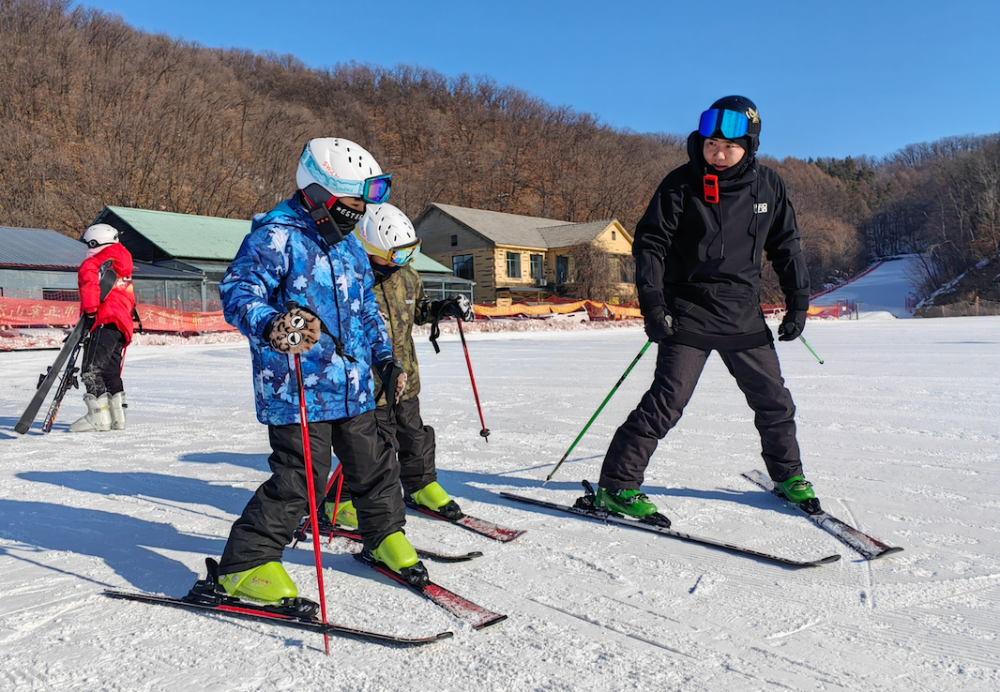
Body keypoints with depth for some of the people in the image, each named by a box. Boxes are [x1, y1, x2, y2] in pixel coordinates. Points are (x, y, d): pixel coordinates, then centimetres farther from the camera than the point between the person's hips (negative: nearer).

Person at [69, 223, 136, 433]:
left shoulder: (92, 264, 3)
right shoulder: (124, 273, 29)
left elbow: (90, 282, -18)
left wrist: (89, 311, -20)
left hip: (104, 323, -9)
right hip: (123, 326, 9)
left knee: (91, 370, -10)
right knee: (111, 372, 14)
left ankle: (99, 417, -16)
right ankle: (117, 416, 13)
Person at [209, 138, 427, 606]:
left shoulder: (349, 246, 16)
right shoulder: (275, 236, -11)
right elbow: (237, 291, -20)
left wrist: (384, 357, 22)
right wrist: (270, 326, -40)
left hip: (352, 389, 8)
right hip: (296, 391, -8)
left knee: (372, 464, 16)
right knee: (300, 479, -8)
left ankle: (385, 536, 39)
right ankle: (244, 566, 10)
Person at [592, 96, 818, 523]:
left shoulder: (768, 187, 5)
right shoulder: (681, 184, -6)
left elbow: (785, 247, 15)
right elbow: (650, 243, -6)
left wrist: (798, 304, 12)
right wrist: (653, 305, -15)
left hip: (745, 318, 5)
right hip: (689, 316, -4)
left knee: (774, 400, 13)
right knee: (667, 401, -12)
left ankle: (787, 475, 35)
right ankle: (616, 485, -5)